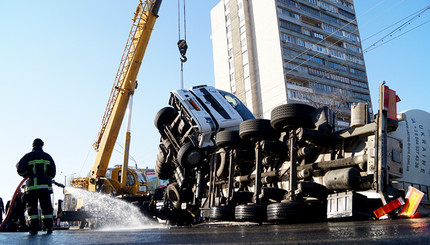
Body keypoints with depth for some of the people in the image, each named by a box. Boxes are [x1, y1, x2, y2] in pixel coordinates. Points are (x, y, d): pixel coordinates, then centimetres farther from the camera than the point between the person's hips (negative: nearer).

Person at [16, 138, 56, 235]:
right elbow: (52, 173, 10)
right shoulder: (48, 157, 11)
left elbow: (20, 169, -4)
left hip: (32, 185, -2)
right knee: (46, 206, 6)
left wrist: (26, 175, 15)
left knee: (32, 206, 4)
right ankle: (48, 227, 3)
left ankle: (34, 228, 0)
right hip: (46, 185, 2)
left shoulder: (28, 156, 4)